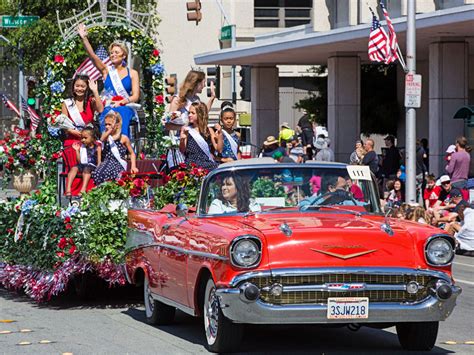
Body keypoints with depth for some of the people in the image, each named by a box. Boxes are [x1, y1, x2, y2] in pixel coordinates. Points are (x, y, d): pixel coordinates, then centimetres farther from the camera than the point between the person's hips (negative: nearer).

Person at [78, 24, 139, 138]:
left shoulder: (132, 73, 11)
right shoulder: (107, 71, 14)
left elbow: (135, 96, 3)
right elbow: (92, 56, 0)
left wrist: (121, 102, -16)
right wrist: (84, 38, -12)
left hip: (125, 110, -1)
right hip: (108, 110, 1)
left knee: (122, 137, -29)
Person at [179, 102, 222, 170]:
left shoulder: (209, 131, 10)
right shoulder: (186, 130, 7)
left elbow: (219, 149, 6)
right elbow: (182, 151, 1)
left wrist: (220, 134, -4)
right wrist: (182, 140, -18)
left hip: (207, 164, 2)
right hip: (191, 164, -2)